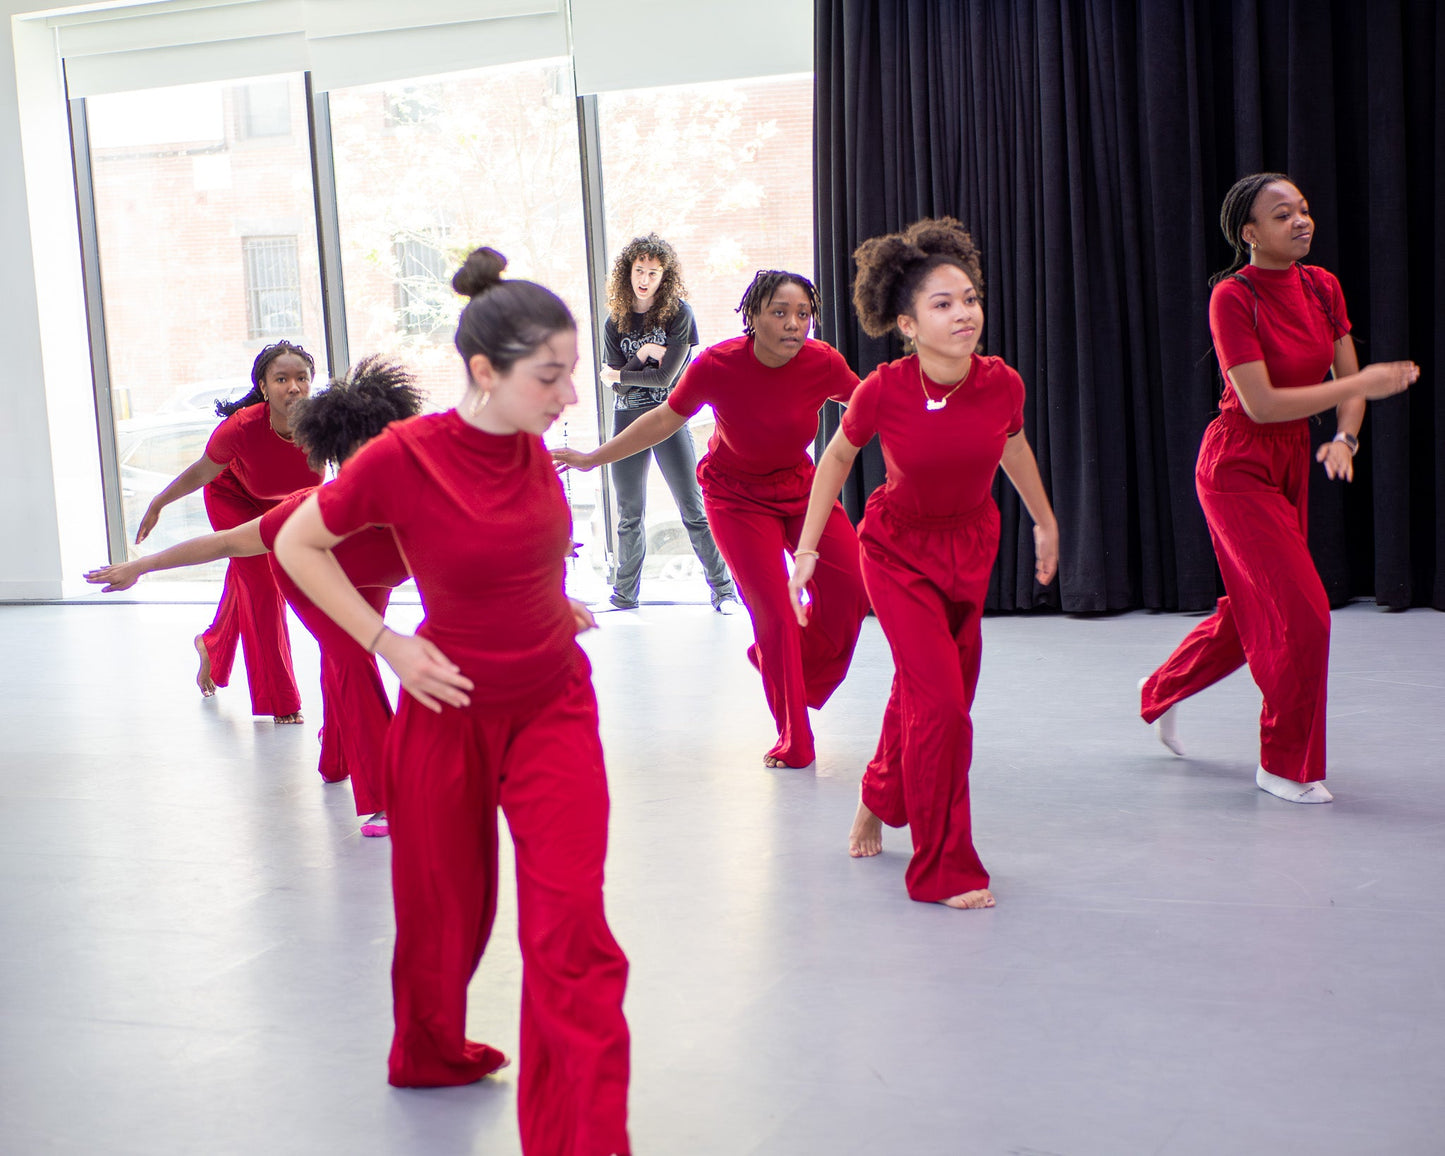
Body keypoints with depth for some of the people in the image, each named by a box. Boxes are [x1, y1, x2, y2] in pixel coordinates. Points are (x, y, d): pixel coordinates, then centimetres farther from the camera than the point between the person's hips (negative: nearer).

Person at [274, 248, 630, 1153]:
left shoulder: (534, 448, -4)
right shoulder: (402, 456, -18)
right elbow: (296, 545, -5)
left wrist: (554, 602, 8)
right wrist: (387, 643, -11)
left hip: (555, 710, 3)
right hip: (450, 714, -3)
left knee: (571, 926, -6)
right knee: (447, 913, 17)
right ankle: (430, 1055, 47)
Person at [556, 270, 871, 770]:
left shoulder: (823, 363, -19)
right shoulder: (717, 366, -24)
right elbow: (665, 419, -8)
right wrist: (593, 458, -4)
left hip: (798, 485, 3)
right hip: (737, 495, -3)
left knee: (850, 586, -13)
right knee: (773, 609, -10)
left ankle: (784, 665, 18)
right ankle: (794, 742, 6)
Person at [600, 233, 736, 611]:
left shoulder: (679, 314, -5)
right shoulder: (616, 322, 7)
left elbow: (665, 376, -12)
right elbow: (617, 383, 0)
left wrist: (620, 375, -2)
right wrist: (642, 356, -13)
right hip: (627, 421, 3)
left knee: (693, 509, -5)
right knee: (629, 515, 8)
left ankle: (722, 589, 2)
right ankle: (625, 592, 19)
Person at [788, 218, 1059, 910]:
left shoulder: (1002, 384, -19)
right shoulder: (882, 391, -26)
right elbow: (838, 455, -7)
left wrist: (1045, 522, 17)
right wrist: (807, 548, -7)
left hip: (971, 545, 4)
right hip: (899, 549, -4)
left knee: (932, 688, 17)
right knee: (940, 702, -12)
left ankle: (880, 801, 47)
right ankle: (944, 869, 3)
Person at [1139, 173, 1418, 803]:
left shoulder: (1323, 286, 3)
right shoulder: (1233, 296, -18)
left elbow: (1348, 380, 5)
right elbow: (1261, 403, -23)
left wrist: (1344, 437, -14)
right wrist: (1362, 384, -23)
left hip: (1290, 467, 7)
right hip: (1237, 469, -7)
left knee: (1253, 612, 16)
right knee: (1302, 612, -10)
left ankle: (1160, 694, 41)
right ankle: (1285, 767, 6)